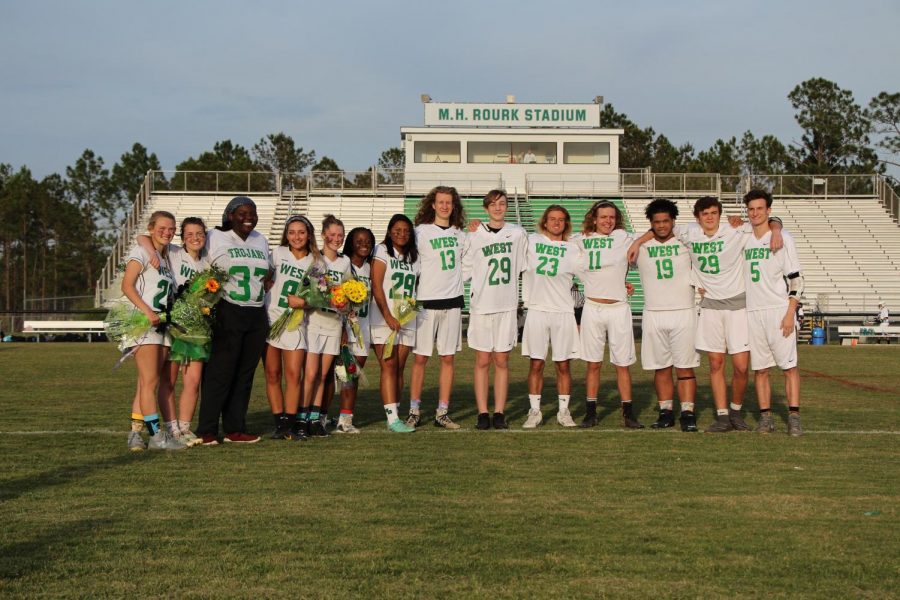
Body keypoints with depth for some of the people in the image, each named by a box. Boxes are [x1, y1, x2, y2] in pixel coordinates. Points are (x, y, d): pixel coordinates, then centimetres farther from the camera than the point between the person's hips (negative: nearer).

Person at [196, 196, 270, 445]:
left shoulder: (261, 241, 17)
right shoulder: (214, 238, -1)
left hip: (257, 315, 6)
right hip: (227, 314, -6)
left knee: (245, 375, 7)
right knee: (220, 373, -7)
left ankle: (235, 429, 13)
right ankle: (206, 431, -1)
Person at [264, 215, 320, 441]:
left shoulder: (315, 261, 5)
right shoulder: (278, 253, 3)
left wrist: (303, 302, -13)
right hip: (270, 319, 0)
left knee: (294, 374, -8)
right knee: (272, 375, 2)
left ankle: (291, 423, 0)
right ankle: (280, 423, 9)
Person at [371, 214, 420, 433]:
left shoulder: (413, 257, 16)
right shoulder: (382, 251, 0)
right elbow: (376, 286, -8)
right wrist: (388, 316, -14)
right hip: (383, 319, -5)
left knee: (399, 368, 5)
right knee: (389, 367, -10)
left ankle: (394, 413, 9)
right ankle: (392, 418, -14)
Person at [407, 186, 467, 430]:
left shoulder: (459, 233, 11)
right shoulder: (421, 232, -2)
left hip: (453, 301, 4)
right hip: (427, 301, -4)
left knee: (447, 358, 5)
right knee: (420, 357, -2)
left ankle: (442, 413, 11)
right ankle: (414, 411, 6)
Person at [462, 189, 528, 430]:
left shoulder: (518, 234, 5)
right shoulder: (475, 236, 0)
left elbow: (522, 267, 11)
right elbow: (465, 270, 6)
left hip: (507, 306, 1)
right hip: (481, 305, -1)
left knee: (502, 361, 4)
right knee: (483, 361, 1)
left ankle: (499, 413, 9)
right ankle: (482, 414, 5)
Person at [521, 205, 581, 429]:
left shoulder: (572, 249, 8)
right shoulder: (531, 241, 7)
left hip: (563, 312, 1)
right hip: (537, 310, 0)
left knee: (563, 365, 4)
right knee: (536, 364, 3)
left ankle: (564, 411, 14)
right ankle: (534, 411, 10)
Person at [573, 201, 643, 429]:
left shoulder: (625, 239, 5)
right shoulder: (581, 241, 8)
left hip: (618, 308, -1)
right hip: (592, 308, 1)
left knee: (622, 364, 2)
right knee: (593, 364, 5)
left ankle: (628, 414, 8)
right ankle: (591, 412, 13)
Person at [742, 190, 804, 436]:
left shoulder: (783, 239, -1)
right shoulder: (742, 240, 12)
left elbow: (796, 279, -5)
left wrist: (790, 313, -12)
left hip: (779, 310, -4)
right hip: (752, 312, 4)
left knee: (789, 366, -5)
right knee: (759, 368, 5)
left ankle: (794, 416, -4)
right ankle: (765, 416, 10)